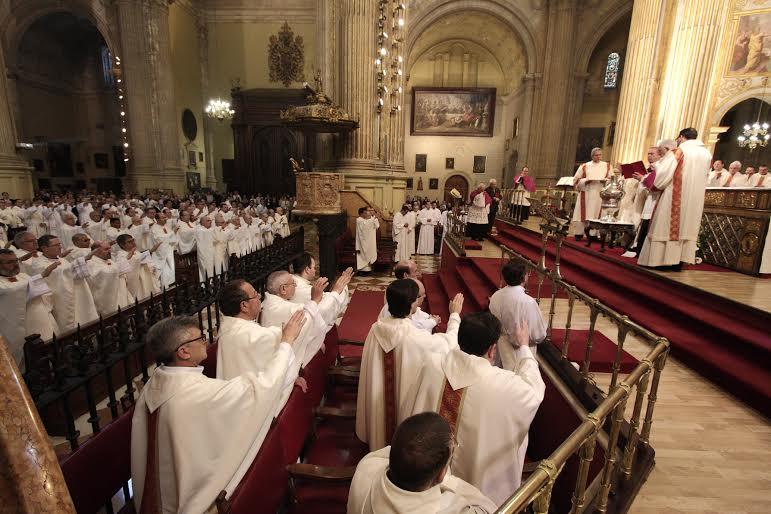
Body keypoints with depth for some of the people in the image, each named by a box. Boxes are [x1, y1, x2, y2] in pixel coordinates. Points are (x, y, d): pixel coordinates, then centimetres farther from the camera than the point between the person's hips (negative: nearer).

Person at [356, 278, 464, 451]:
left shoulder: (376, 329, -17)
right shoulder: (417, 338, -32)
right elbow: (449, 342, -13)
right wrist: (455, 314, 1)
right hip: (406, 400, -4)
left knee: (382, 417, 29)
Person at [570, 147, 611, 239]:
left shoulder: (607, 166, 12)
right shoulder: (584, 166, 8)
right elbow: (576, 180, 5)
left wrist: (605, 180, -11)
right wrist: (585, 181, -13)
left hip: (600, 194, 1)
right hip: (586, 194, -1)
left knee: (597, 213, -3)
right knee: (584, 213, -4)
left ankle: (593, 234, -1)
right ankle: (579, 233, 1)